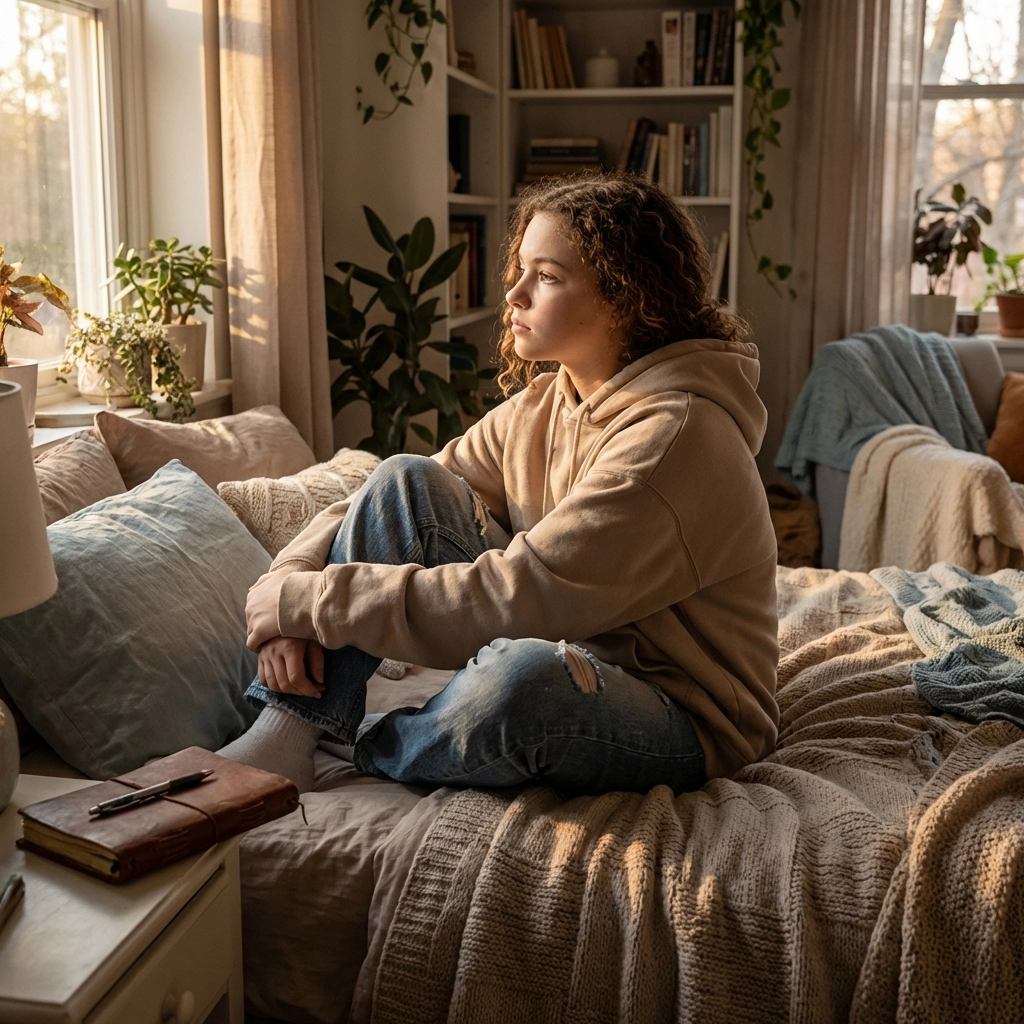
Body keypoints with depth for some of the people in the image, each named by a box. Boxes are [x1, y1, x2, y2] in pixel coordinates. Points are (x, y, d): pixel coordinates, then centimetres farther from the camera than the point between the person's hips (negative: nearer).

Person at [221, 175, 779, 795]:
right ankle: (286, 739, -9)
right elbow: (385, 509, 3)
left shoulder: (676, 431, -24)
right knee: (407, 482, -6)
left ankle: (358, 750, -6)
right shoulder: (542, 405, 3)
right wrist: (291, 589, -16)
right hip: (575, 656, 7)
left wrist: (312, 601, -22)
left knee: (522, 672, -41)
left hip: (684, 721, -7)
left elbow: (510, 600, -28)